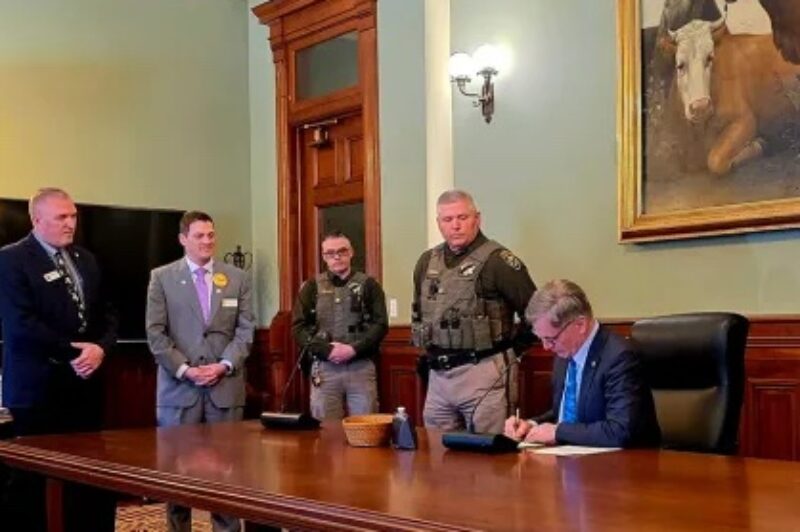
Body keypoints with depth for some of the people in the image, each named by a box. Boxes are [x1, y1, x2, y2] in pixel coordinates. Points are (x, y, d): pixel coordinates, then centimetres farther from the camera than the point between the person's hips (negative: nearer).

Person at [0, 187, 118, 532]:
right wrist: (73, 353, -15)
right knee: (31, 478, 4)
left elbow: (107, 314, 13)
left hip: (86, 386, 6)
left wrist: (100, 349, -7)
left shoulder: (86, 259, 15)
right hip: (39, 390, -6)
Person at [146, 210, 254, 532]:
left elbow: (245, 330, 5)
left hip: (226, 385, 1)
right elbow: (155, 332, -1)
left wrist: (224, 365, -9)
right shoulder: (162, 277, 5)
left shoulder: (237, 278, 10)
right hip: (179, 386, -1)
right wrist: (184, 369, -11)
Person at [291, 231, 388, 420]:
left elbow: (381, 325, -1)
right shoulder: (312, 287, 9)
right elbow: (298, 327, 2)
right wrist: (327, 350, -12)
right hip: (324, 368, 1)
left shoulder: (368, 285, 7)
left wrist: (354, 349, -15)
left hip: (361, 367, -1)